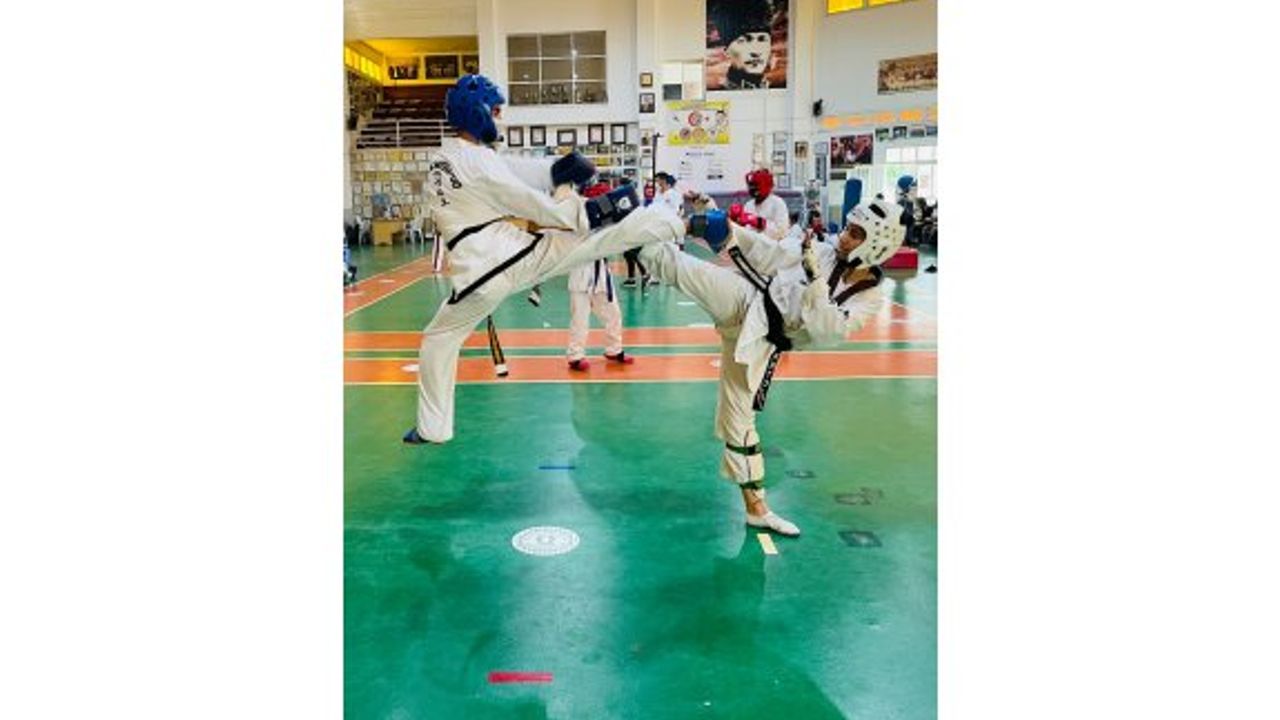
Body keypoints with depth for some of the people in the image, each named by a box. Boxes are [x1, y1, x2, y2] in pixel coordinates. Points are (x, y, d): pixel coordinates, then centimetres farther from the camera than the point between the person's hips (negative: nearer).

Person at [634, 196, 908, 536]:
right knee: (674, 264, -22)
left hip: (760, 340, -1)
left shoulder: (869, 298, -5)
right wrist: (735, 231, -7)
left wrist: (815, 278, -26)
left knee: (738, 419, 5)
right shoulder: (821, 252, 0)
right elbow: (771, 255, 4)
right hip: (745, 299, 1)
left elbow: (827, 329, -19)